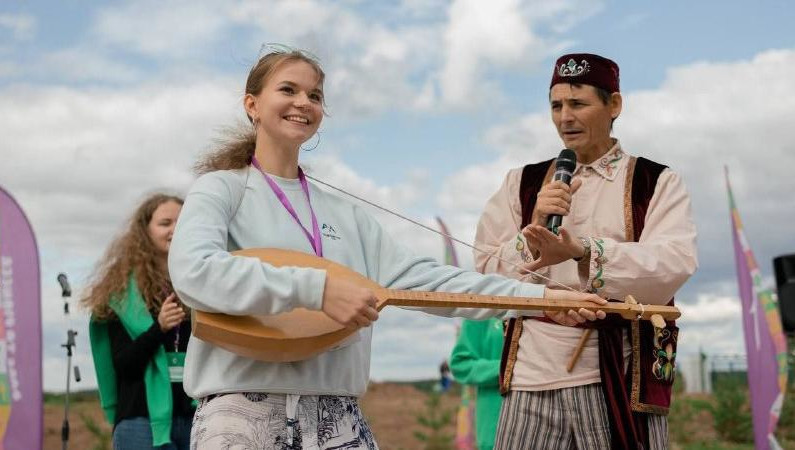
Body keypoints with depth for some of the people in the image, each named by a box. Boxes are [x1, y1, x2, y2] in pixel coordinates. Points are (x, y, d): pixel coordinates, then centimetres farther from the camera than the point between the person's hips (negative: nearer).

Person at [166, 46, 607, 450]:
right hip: (245, 412, -4)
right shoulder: (222, 189, 0)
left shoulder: (345, 215, 15)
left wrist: (541, 296, -2)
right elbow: (192, 271, -18)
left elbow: (422, 278, 7)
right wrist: (316, 289, -27)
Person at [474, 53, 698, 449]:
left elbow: (673, 266, -12)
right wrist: (532, 233, -12)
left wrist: (582, 253, -25)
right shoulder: (522, 183, 12)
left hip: (621, 377, -2)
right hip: (534, 375, 2)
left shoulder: (658, 183, 4)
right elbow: (485, 277, 6)